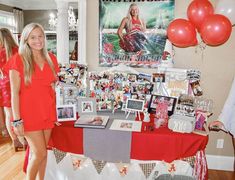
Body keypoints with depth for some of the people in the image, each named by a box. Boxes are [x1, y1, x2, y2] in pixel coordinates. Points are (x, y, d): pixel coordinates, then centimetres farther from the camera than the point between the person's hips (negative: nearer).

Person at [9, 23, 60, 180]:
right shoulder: (19, 59, -7)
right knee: (40, 153, -1)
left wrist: (54, 112, 12)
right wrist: (17, 120, -13)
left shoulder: (51, 59, 6)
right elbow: (15, 92, -9)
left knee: (39, 152, 14)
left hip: (47, 112, 4)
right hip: (29, 114, -4)